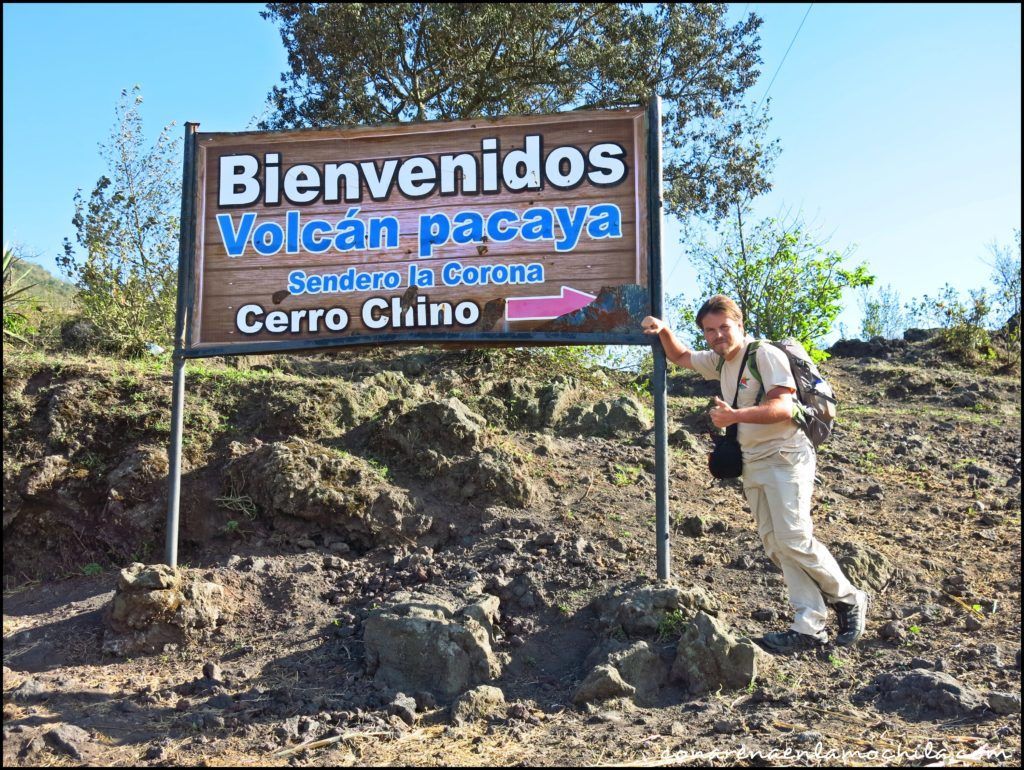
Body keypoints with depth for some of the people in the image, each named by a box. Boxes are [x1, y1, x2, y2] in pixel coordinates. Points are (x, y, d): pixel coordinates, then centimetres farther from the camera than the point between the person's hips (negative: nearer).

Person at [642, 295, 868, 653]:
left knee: (794, 539, -15)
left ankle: (849, 599, 6)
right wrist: (664, 331, 11)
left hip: (785, 459, -8)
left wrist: (736, 416, -34)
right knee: (775, 545, 1)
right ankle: (810, 627, 0)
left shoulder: (766, 355, -11)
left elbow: (783, 408, -22)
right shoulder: (720, 362, 14)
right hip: (752, 464, 8)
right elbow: (680, 356, 31)